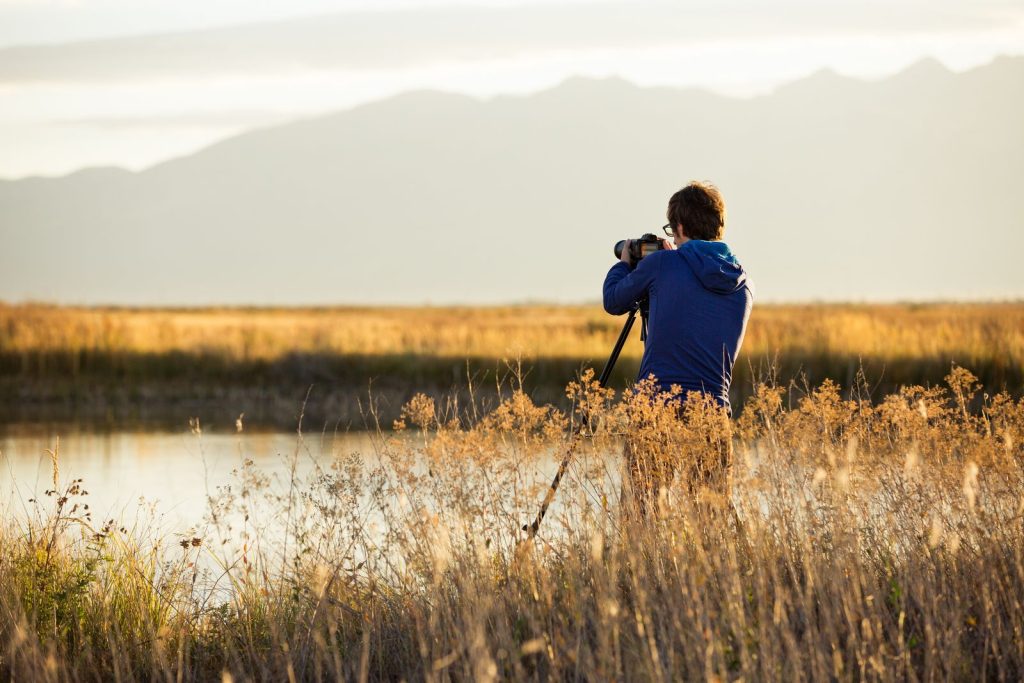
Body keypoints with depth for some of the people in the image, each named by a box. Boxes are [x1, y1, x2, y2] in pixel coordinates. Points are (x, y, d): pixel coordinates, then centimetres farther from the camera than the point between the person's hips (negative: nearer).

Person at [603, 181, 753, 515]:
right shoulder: (742, 284, 10)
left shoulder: (661, 265, -2)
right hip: (713, 416, 3)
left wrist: (624, 263, 35)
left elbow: (613, 302, 14)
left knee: (645, 515, 0)